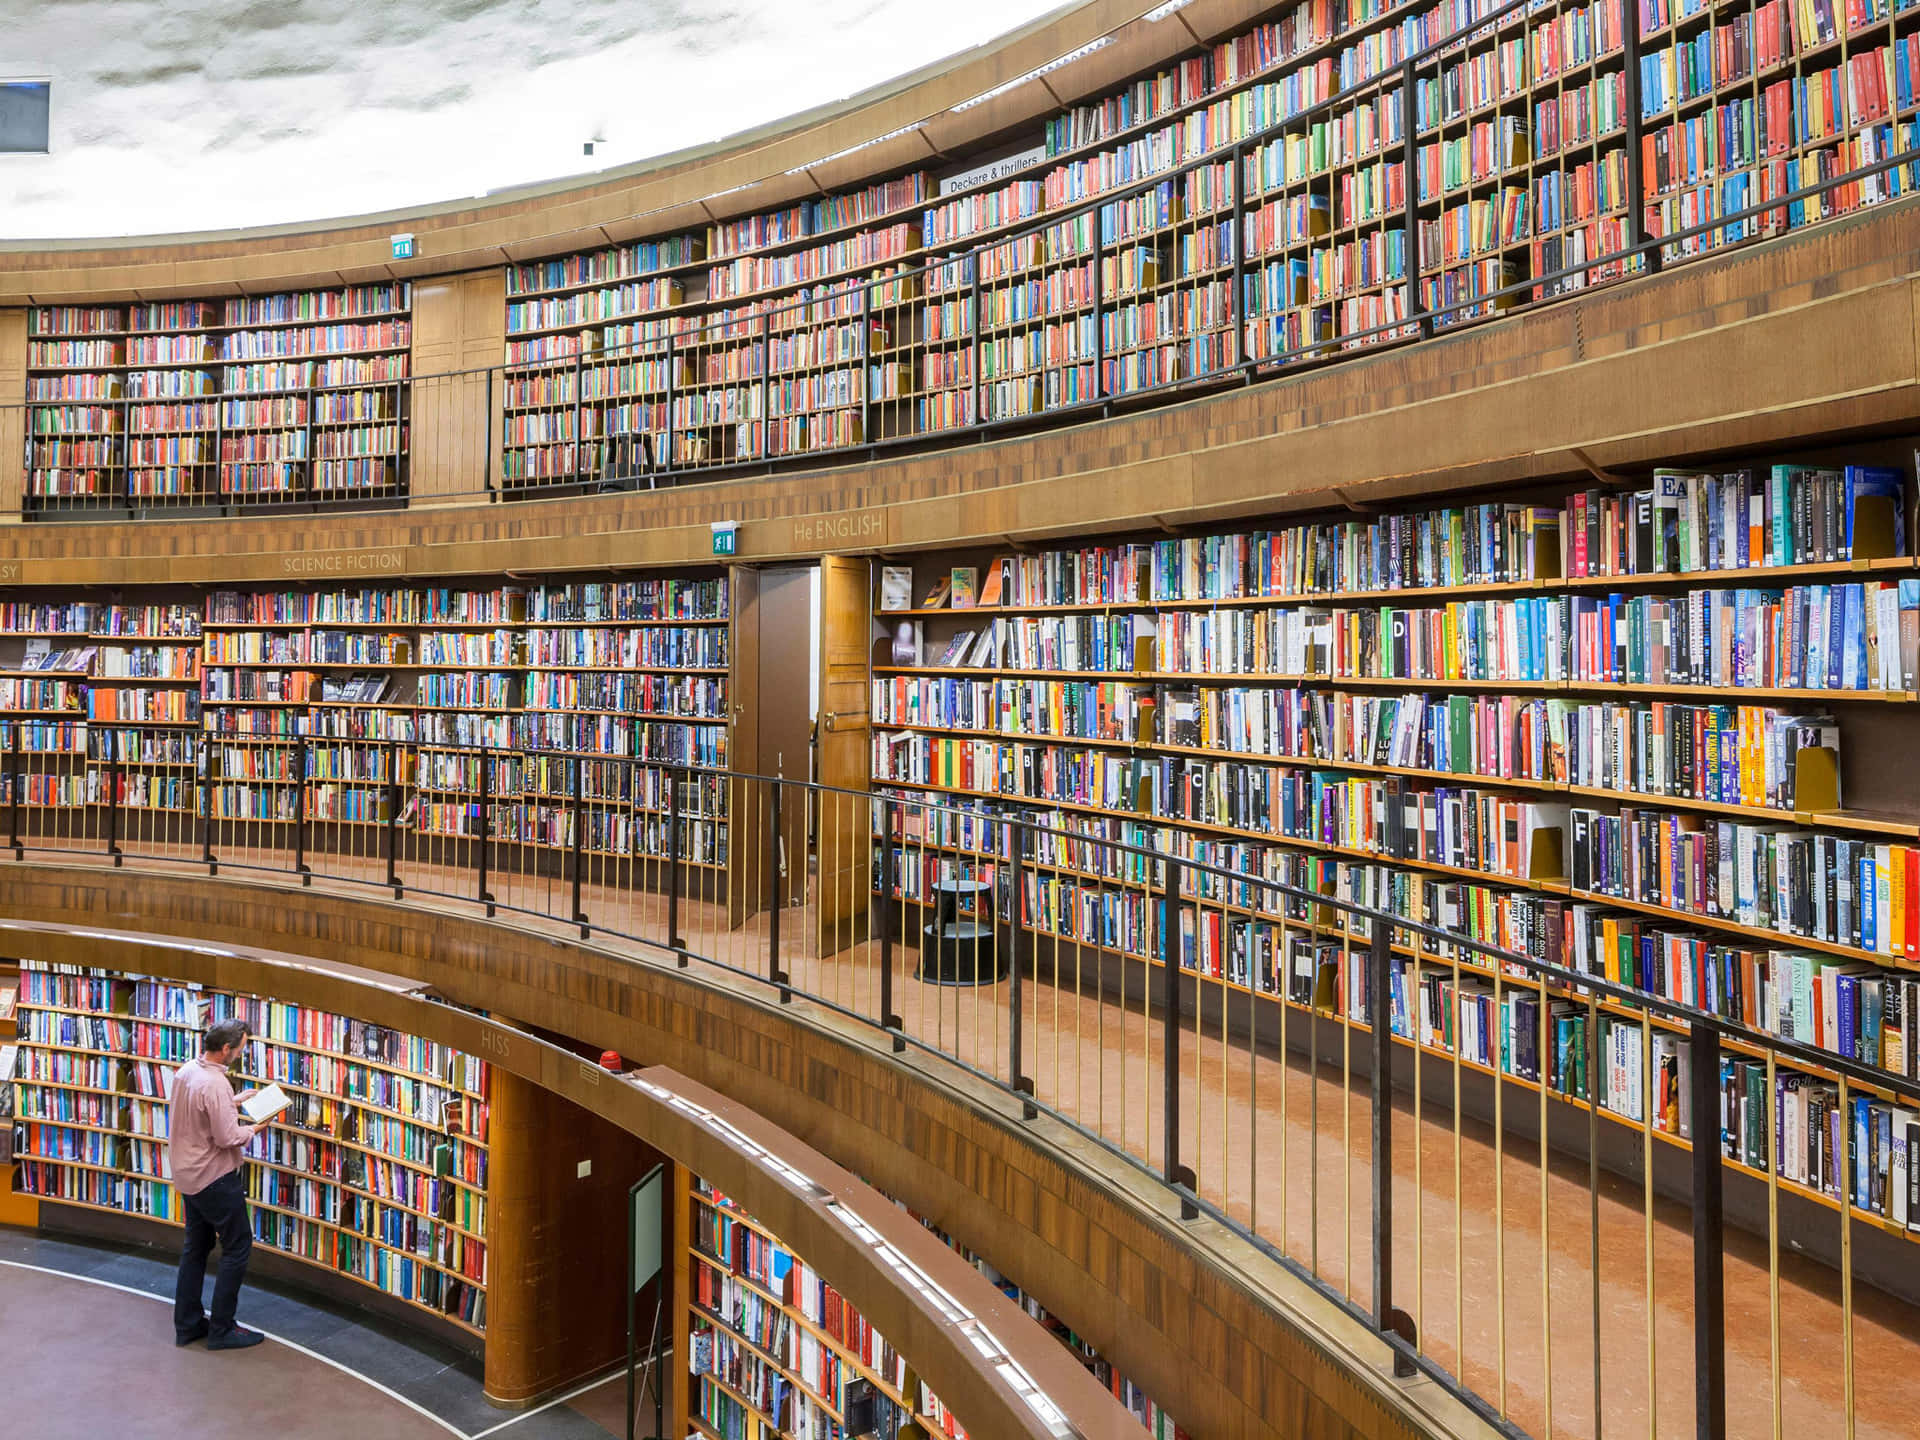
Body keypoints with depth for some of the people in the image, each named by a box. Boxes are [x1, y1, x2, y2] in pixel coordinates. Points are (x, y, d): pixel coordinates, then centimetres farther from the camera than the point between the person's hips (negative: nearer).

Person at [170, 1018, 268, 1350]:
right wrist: (253, 1129, -9)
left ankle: (187, 1324, 27)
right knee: (237, 1247, 3)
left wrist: (233, 1102, 11)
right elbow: (226, 1138, -26)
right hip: (214, 1179, -9)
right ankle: (221, 1330, 8)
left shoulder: (186, 1071, 1)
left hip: (188, 1175, 9)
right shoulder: (215, 1084, -28)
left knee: (196, 1247, 19)